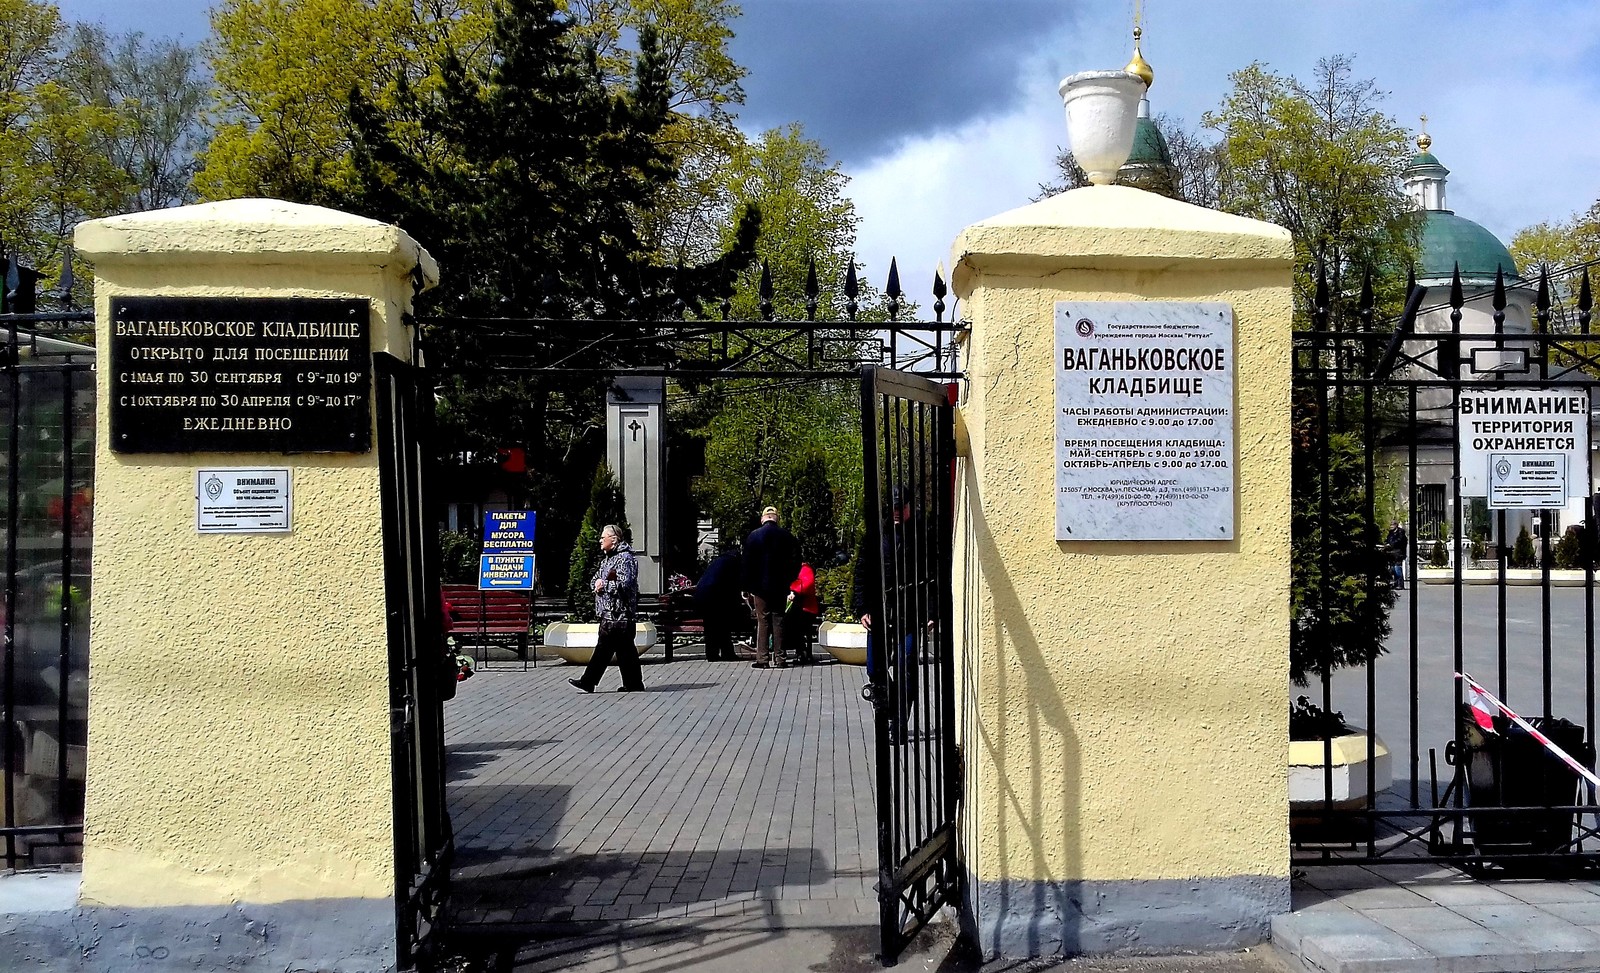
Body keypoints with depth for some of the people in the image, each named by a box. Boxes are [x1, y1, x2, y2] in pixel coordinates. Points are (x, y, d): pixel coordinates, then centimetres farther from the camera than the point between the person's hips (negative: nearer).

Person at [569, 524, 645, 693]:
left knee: (624, 649, -7)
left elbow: (624, 584, -22)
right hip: (608, 613, 10)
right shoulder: (608, 559, 20)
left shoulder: (625, 558, -12)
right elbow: (594, 580, 21)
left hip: (620, 614, -10)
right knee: (603, 648, 12)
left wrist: (604, 585, -12)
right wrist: (598, 582, -3)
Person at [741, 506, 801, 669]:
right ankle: (779, 658, 4)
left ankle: (762, 658, -2)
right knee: (778, 621, 5)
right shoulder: (787, 536, 0)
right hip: (780, 587, 1)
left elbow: (747, 564, -2)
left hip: (760, 587, -1)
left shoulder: (753, 536, -3)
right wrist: (788, 580, 16)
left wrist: (747, 588, 3)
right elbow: (796, 562, 2)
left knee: (762, 622, 2)